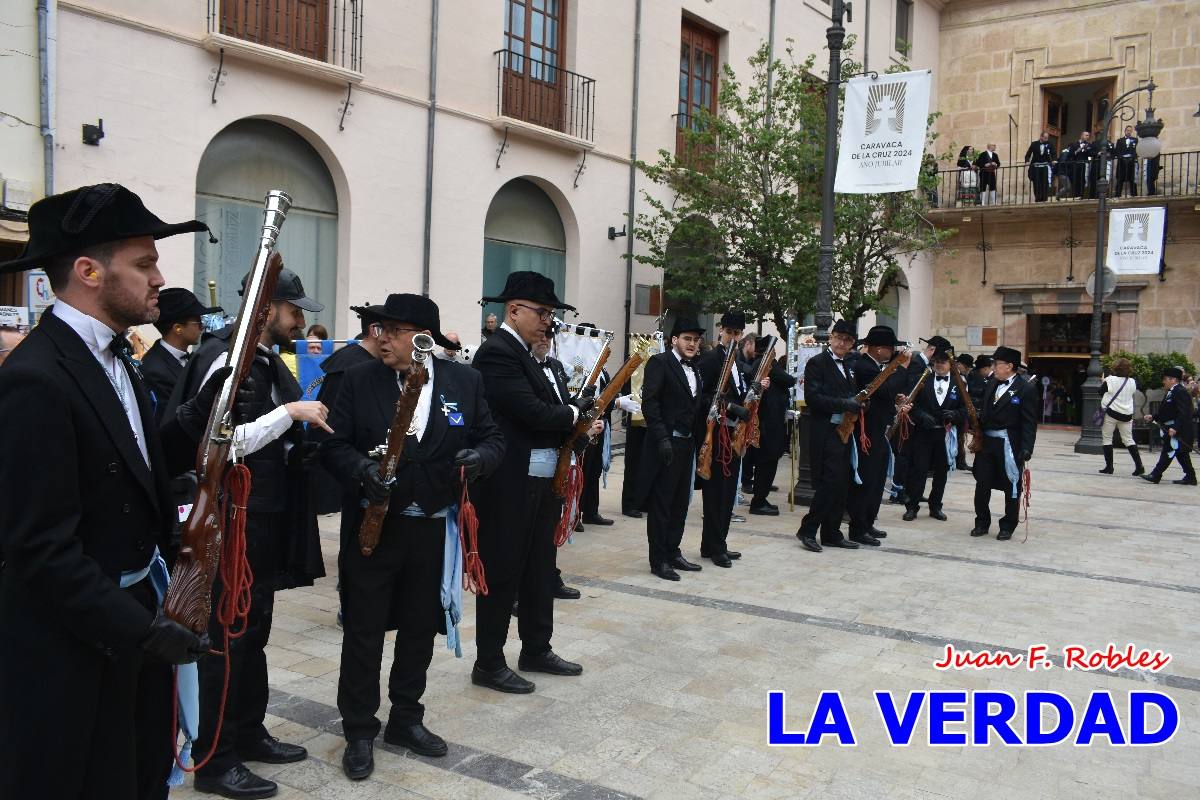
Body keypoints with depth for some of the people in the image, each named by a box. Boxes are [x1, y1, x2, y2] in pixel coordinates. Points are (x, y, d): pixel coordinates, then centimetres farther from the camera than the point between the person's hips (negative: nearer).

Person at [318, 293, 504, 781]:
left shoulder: (464, 381, 0)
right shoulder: (359, 380, -4)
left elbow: (492, 438, 4)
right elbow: (333, 444, -4)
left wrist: (481, 457, -19)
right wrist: (360, 468, -24)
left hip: (435, 529, 2)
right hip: (372, 526, -1)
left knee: (420, 629, 15)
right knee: (363, 632, 7)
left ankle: (405, 719, 34)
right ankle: (360, 731, 24)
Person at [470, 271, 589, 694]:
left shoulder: (524, 352, 15)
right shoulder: (496, 352, -16)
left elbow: (548, 405, 15)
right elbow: (532, 412, -24)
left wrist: (577, 417, -5)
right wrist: (574, 413, -7)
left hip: (543, 481, 10)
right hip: (511, 485, -10)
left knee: (539, 569, 18)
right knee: (502, 572, 1)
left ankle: (537, 650, 32)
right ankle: (488, 664, 14)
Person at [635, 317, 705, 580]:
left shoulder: (694, 368, 15)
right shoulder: (659, 362, -8)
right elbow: (649, 402, -15)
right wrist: (662, 438, -21)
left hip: (687, 443, 8)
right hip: (666, 443, -8)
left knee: (680, 502, 13)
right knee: (661, 503, 0)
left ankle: (673, 552, 24)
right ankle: (658, 559, 7)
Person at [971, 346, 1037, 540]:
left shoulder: (1025, 389, -9)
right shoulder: (991, 383, 7)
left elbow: (1029, 422, -12)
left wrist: (1027, 448, -20)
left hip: (1009, 445, -5)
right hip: (986, 442, 5)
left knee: (1011, 487, 8)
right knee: (982, 484, 8)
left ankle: (1008, 526, 21)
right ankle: (982, 523, 22)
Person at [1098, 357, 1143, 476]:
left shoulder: (1110, 380, -12)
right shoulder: (1132, 382, 0)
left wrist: (1104, 380, 12)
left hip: (1112, 413, -4)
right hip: (1127, 414, 4)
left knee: (1107, 438, 7)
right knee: (1129, 439, 12)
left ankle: (1109, 467, 4)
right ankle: (1139, 466, 5)